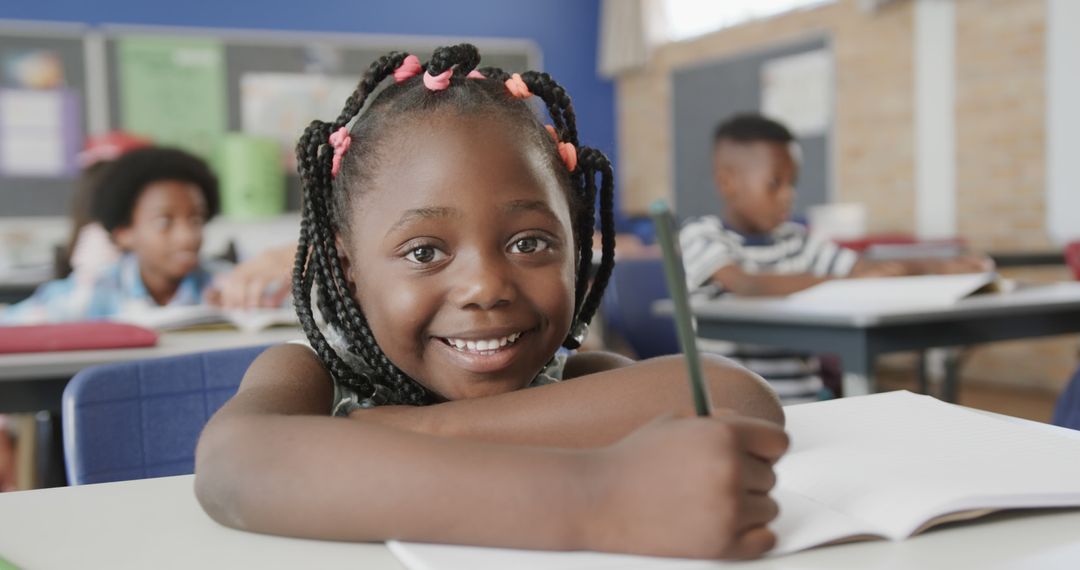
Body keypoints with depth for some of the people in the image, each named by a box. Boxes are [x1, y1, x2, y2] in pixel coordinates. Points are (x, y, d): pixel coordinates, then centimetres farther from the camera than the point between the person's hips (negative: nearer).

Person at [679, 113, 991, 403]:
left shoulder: (796, 239, 11)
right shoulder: (700, 235, -5)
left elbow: (870, 269, 4)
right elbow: (747, 286, -24)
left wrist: (941, 267, -14)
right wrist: (845, 281, -30)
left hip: (804, 400, 6)